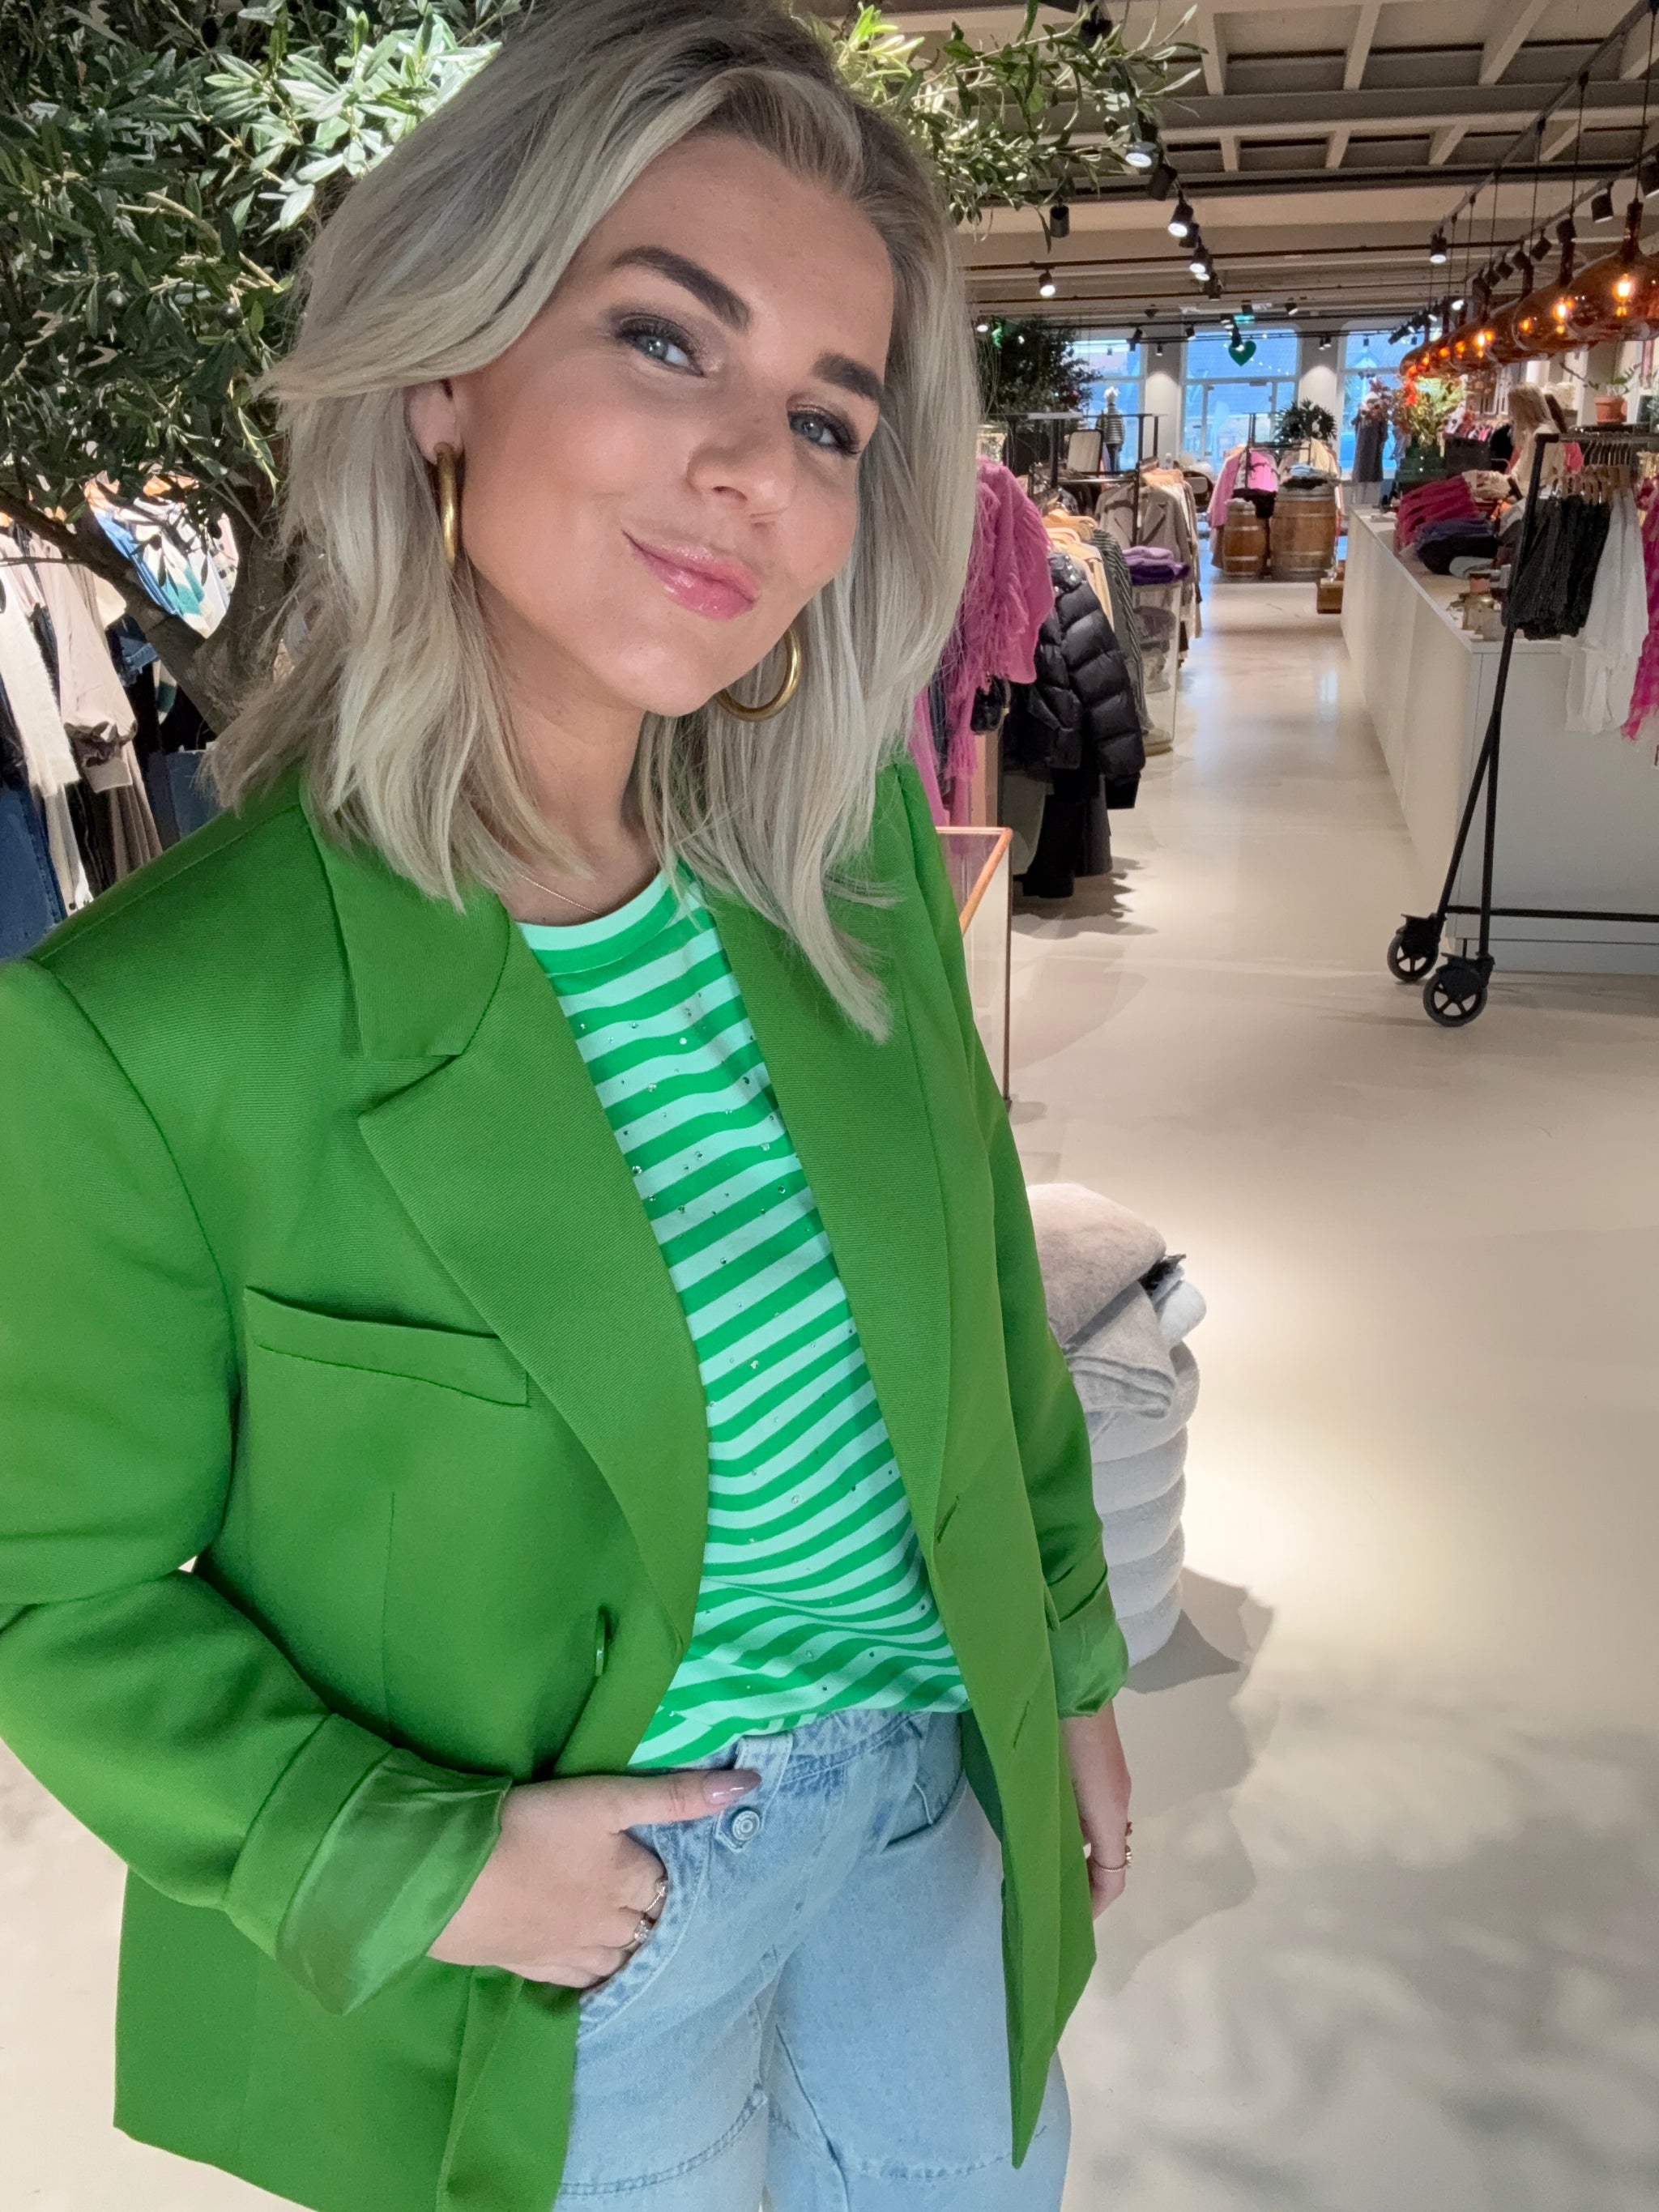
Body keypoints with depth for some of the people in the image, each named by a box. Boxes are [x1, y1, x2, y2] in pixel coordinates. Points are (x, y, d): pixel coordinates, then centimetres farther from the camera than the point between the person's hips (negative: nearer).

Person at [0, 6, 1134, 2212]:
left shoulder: (865, 845, -11)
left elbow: (985, 1279, 1)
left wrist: (1071, 1657, 9)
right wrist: (403, 1869, -18)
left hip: (944, 1785, 5)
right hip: (583, 1896, -4)